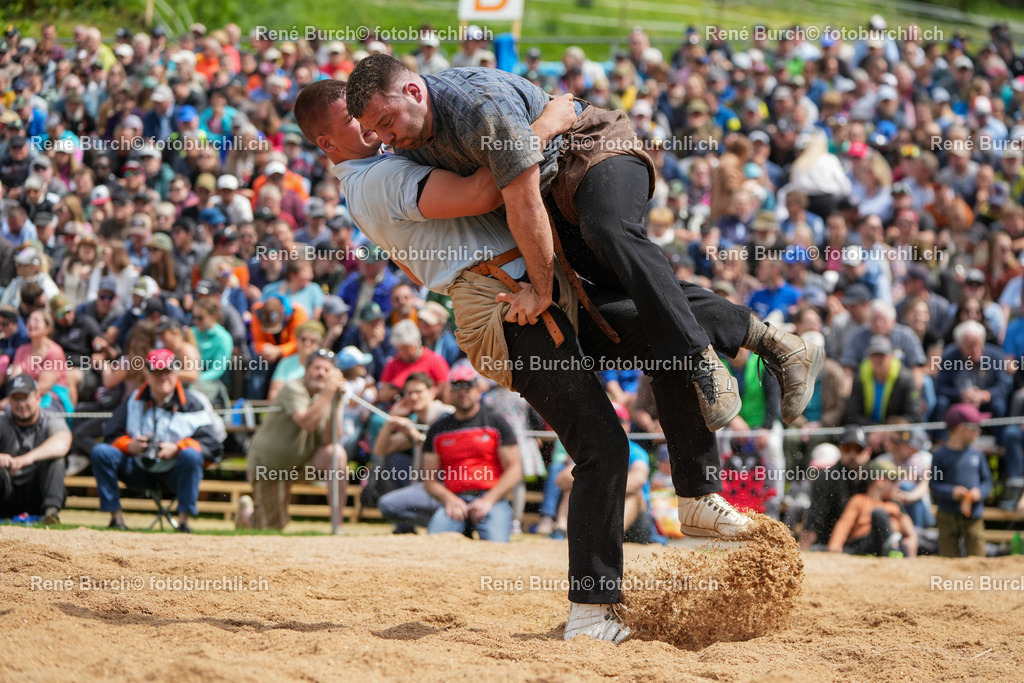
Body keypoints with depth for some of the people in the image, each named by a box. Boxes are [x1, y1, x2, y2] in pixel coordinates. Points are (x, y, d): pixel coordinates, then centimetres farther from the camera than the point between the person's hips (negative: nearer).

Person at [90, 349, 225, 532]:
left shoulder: (192, 404, -3)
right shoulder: (133, 401, 7)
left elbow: (212, 446, -10)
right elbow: (111, 436, 6)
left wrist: (177, 449, -25)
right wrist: (129, 445, -17)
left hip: (175, 474, -3)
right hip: (139, 472, 3)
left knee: (191, 455, -35)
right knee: (100, 452, -17)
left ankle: (184, 520, -28)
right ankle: (116, 516, -15)